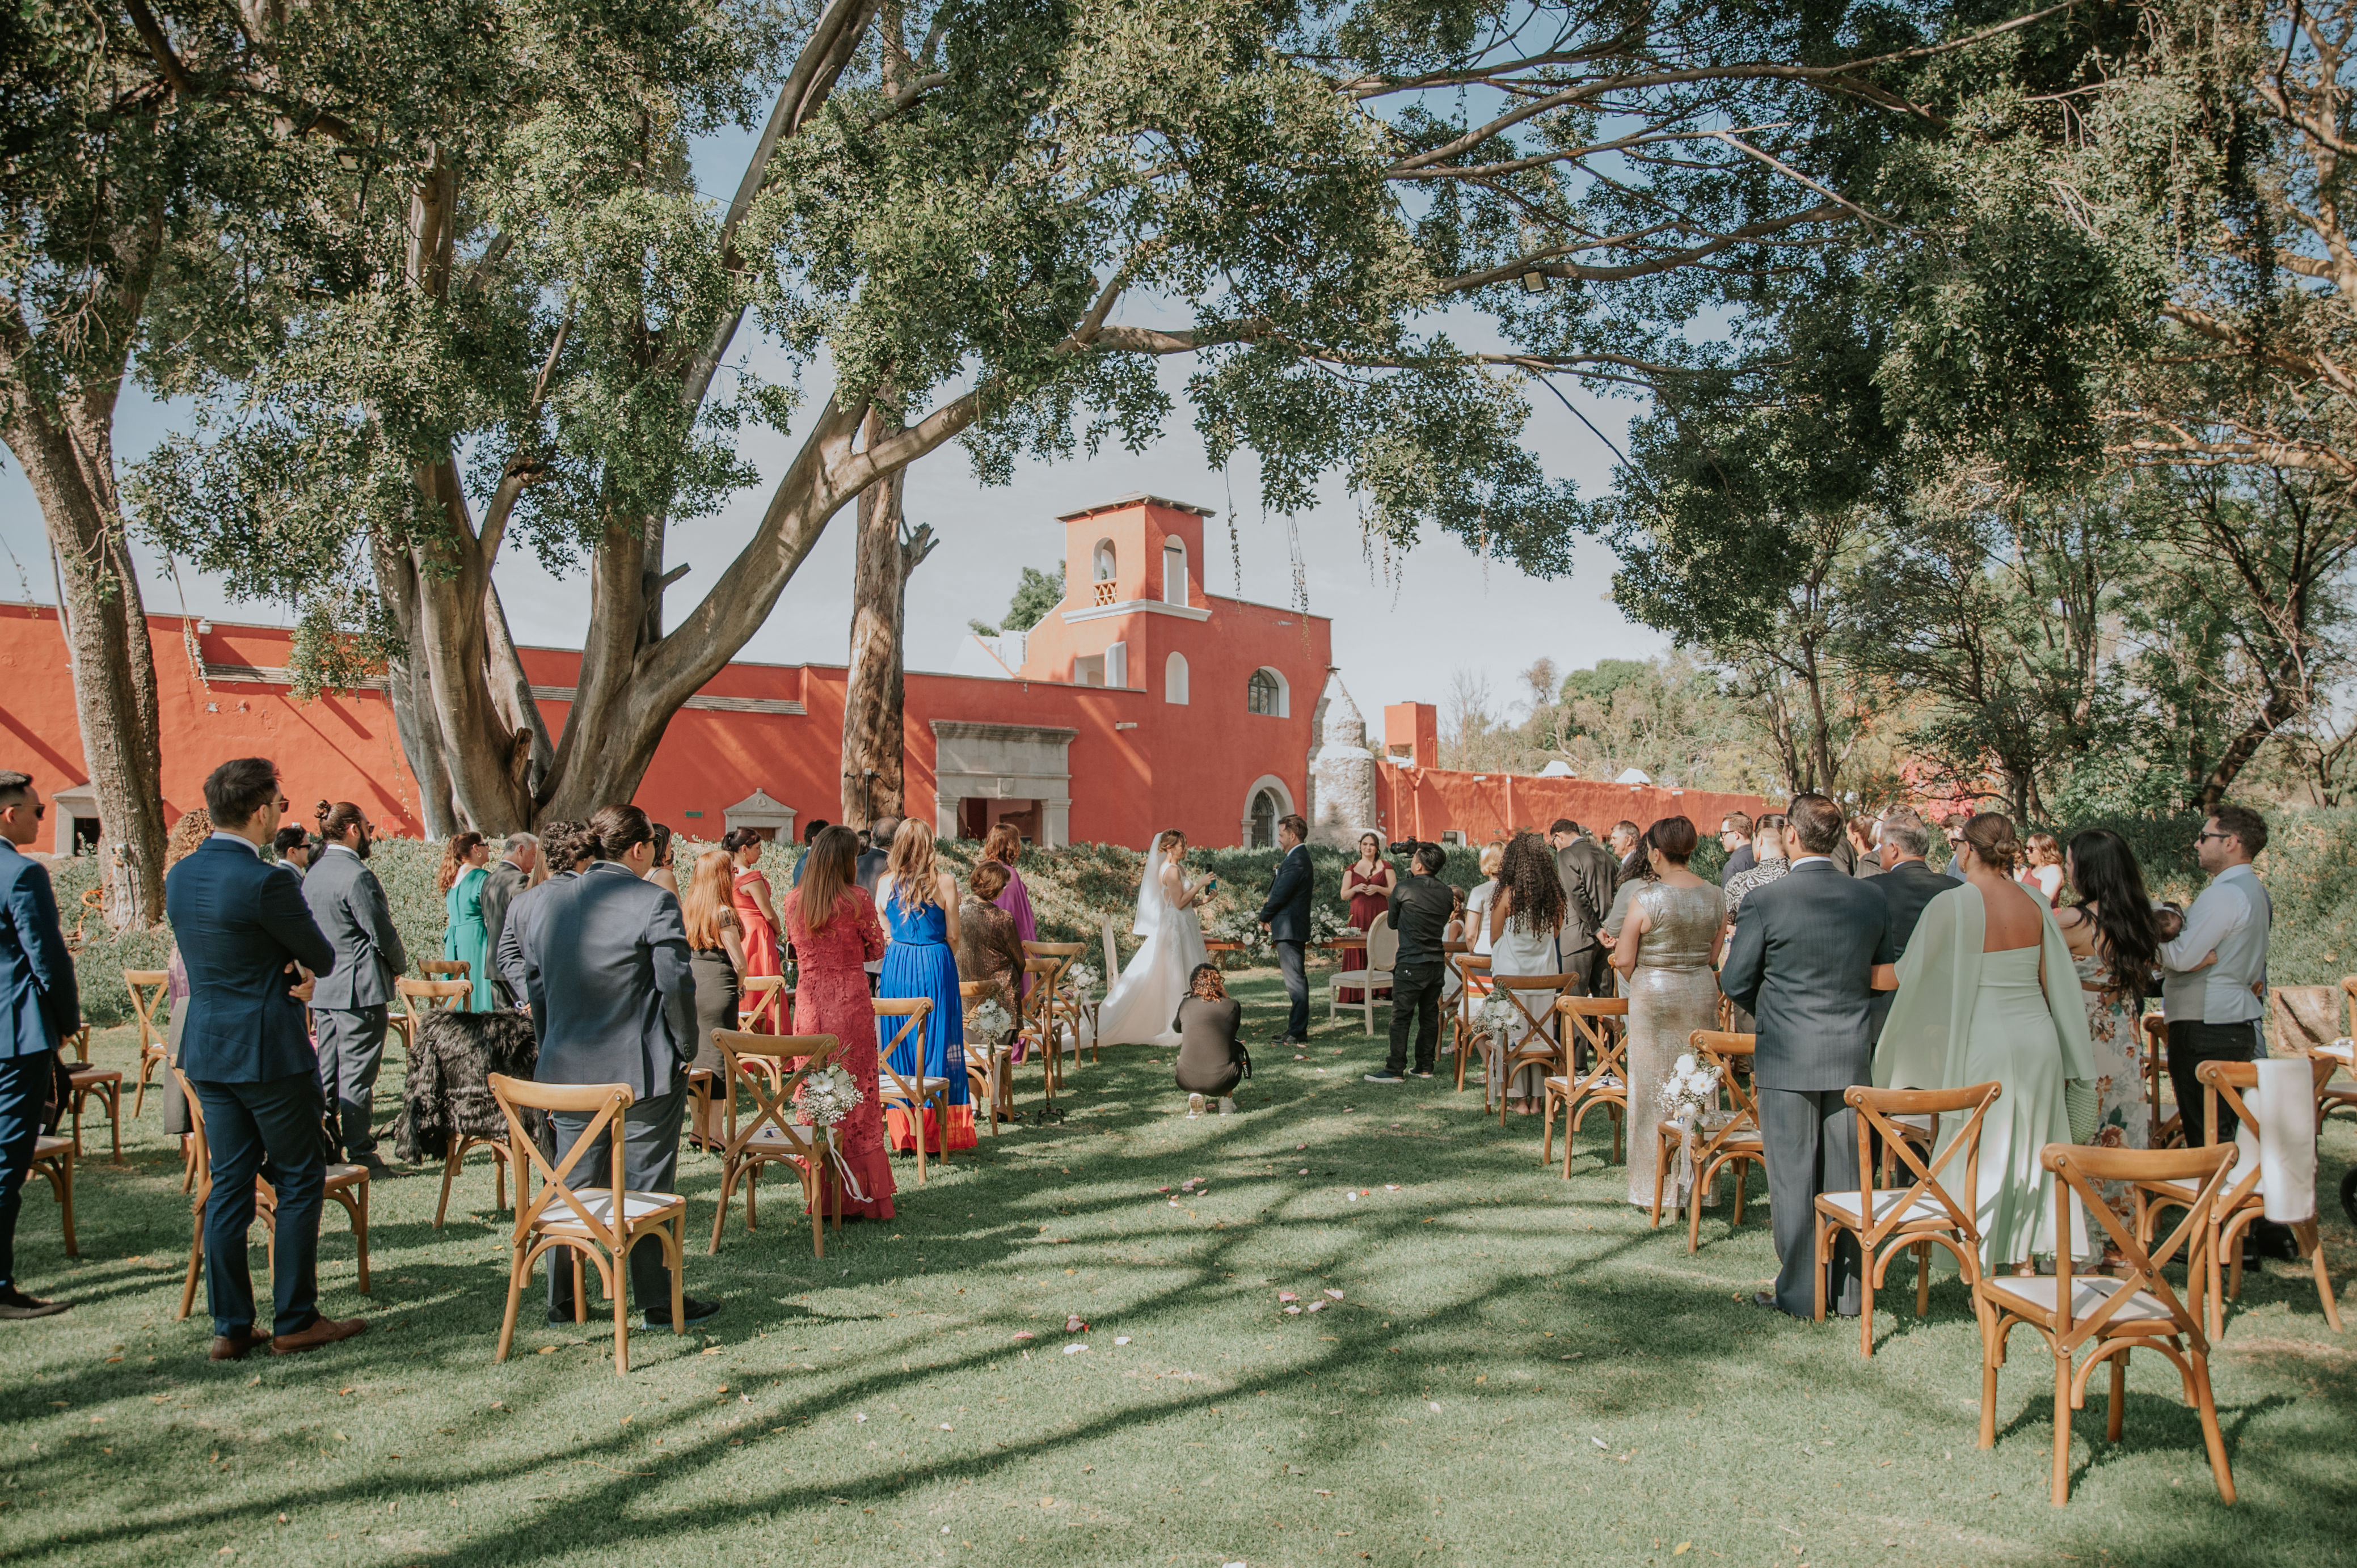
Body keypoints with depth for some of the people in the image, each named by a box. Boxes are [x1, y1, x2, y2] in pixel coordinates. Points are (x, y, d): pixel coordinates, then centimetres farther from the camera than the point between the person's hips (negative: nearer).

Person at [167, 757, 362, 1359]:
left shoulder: (179, 876, 6)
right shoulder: (266, 881, -20)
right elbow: (323, 959, -10)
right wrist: (304, 967, 10)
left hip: (206, 1051, 8)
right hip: (270, 1053, -8)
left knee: (229, 1184, 12)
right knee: (300, 1181, 5)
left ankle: (230, 1326, 16)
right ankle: (295, 1321, 10)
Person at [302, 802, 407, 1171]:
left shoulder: (313, 874, 11)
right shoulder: (357, 876, -17)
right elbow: (382, 933, -14)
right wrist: (400, 964, 4)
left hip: (323, 989, 9)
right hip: (360, 989, -9)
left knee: (326, 1072, 13)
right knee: (357, 1074, -3)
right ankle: (359, 1154, 2)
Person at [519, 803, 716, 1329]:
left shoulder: (551, 900, 5)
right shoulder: (653, 902, -13)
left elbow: (535, 980, 11)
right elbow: (676, 983, -15)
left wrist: (553, 1047, 19)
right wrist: (685, 1048, -2)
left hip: (567, 1068, 6)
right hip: (644, 1069, -5)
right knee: (648, 1186, 5)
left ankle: (562, 1301, 22)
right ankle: (657, 1301, 13)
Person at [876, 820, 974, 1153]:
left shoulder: (885, 883, 1)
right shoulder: (944, 883, -8)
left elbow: (885, 935, 9)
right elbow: (953, 936, -1)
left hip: (895, 967, 3)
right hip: (935, 965, -3)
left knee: (901, 1045, 10)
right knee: (937, 1044, 4)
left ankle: (904, 1132, 14)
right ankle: (936, 1133, 7)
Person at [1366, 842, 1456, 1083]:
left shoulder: (1403, 889, -10)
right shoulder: (1445, 892, 4)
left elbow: (1392, 923, 4)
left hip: (1411, 963, -6)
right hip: (1437, 962, 6)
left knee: (1401, 1017, -2)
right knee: (1430, 1015, 12)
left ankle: (1395, 1069, -2)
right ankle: (1425, 1066, 17)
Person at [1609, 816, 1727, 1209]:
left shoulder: (1647, 899, -16)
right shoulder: (1717, 897, -1)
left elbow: (1624, 960, -11)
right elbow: (1713, 955, 8)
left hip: (1654, 997, -4)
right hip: (1702, 995, 4)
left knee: (1655, 1090, 6)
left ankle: (1655, 1190, 12)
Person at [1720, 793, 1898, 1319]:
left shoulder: (1764, 900, -12)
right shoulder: (1871, 901, 0)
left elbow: (1736, 982, -7)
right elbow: (1886, 976, 9)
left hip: (1788, 1056, -4)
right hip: (1852, 1053, 4)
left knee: (1792, 1174, 4)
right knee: (1845, 1173, 12)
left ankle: (1800, 1292, 10)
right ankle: (1847, 1290, 21)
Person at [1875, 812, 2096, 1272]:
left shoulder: (1951, 906, -13)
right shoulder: (2034, 904, 2)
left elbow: (1912, 975, -7)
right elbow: (2055, 982, 7)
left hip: (1984, 1041, -5)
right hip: (2039, 1040, 5)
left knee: (1984, 1160, 5)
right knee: (2033, 1158, 15)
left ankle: (1986, 1274, 10)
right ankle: (2027, 1265, 23)